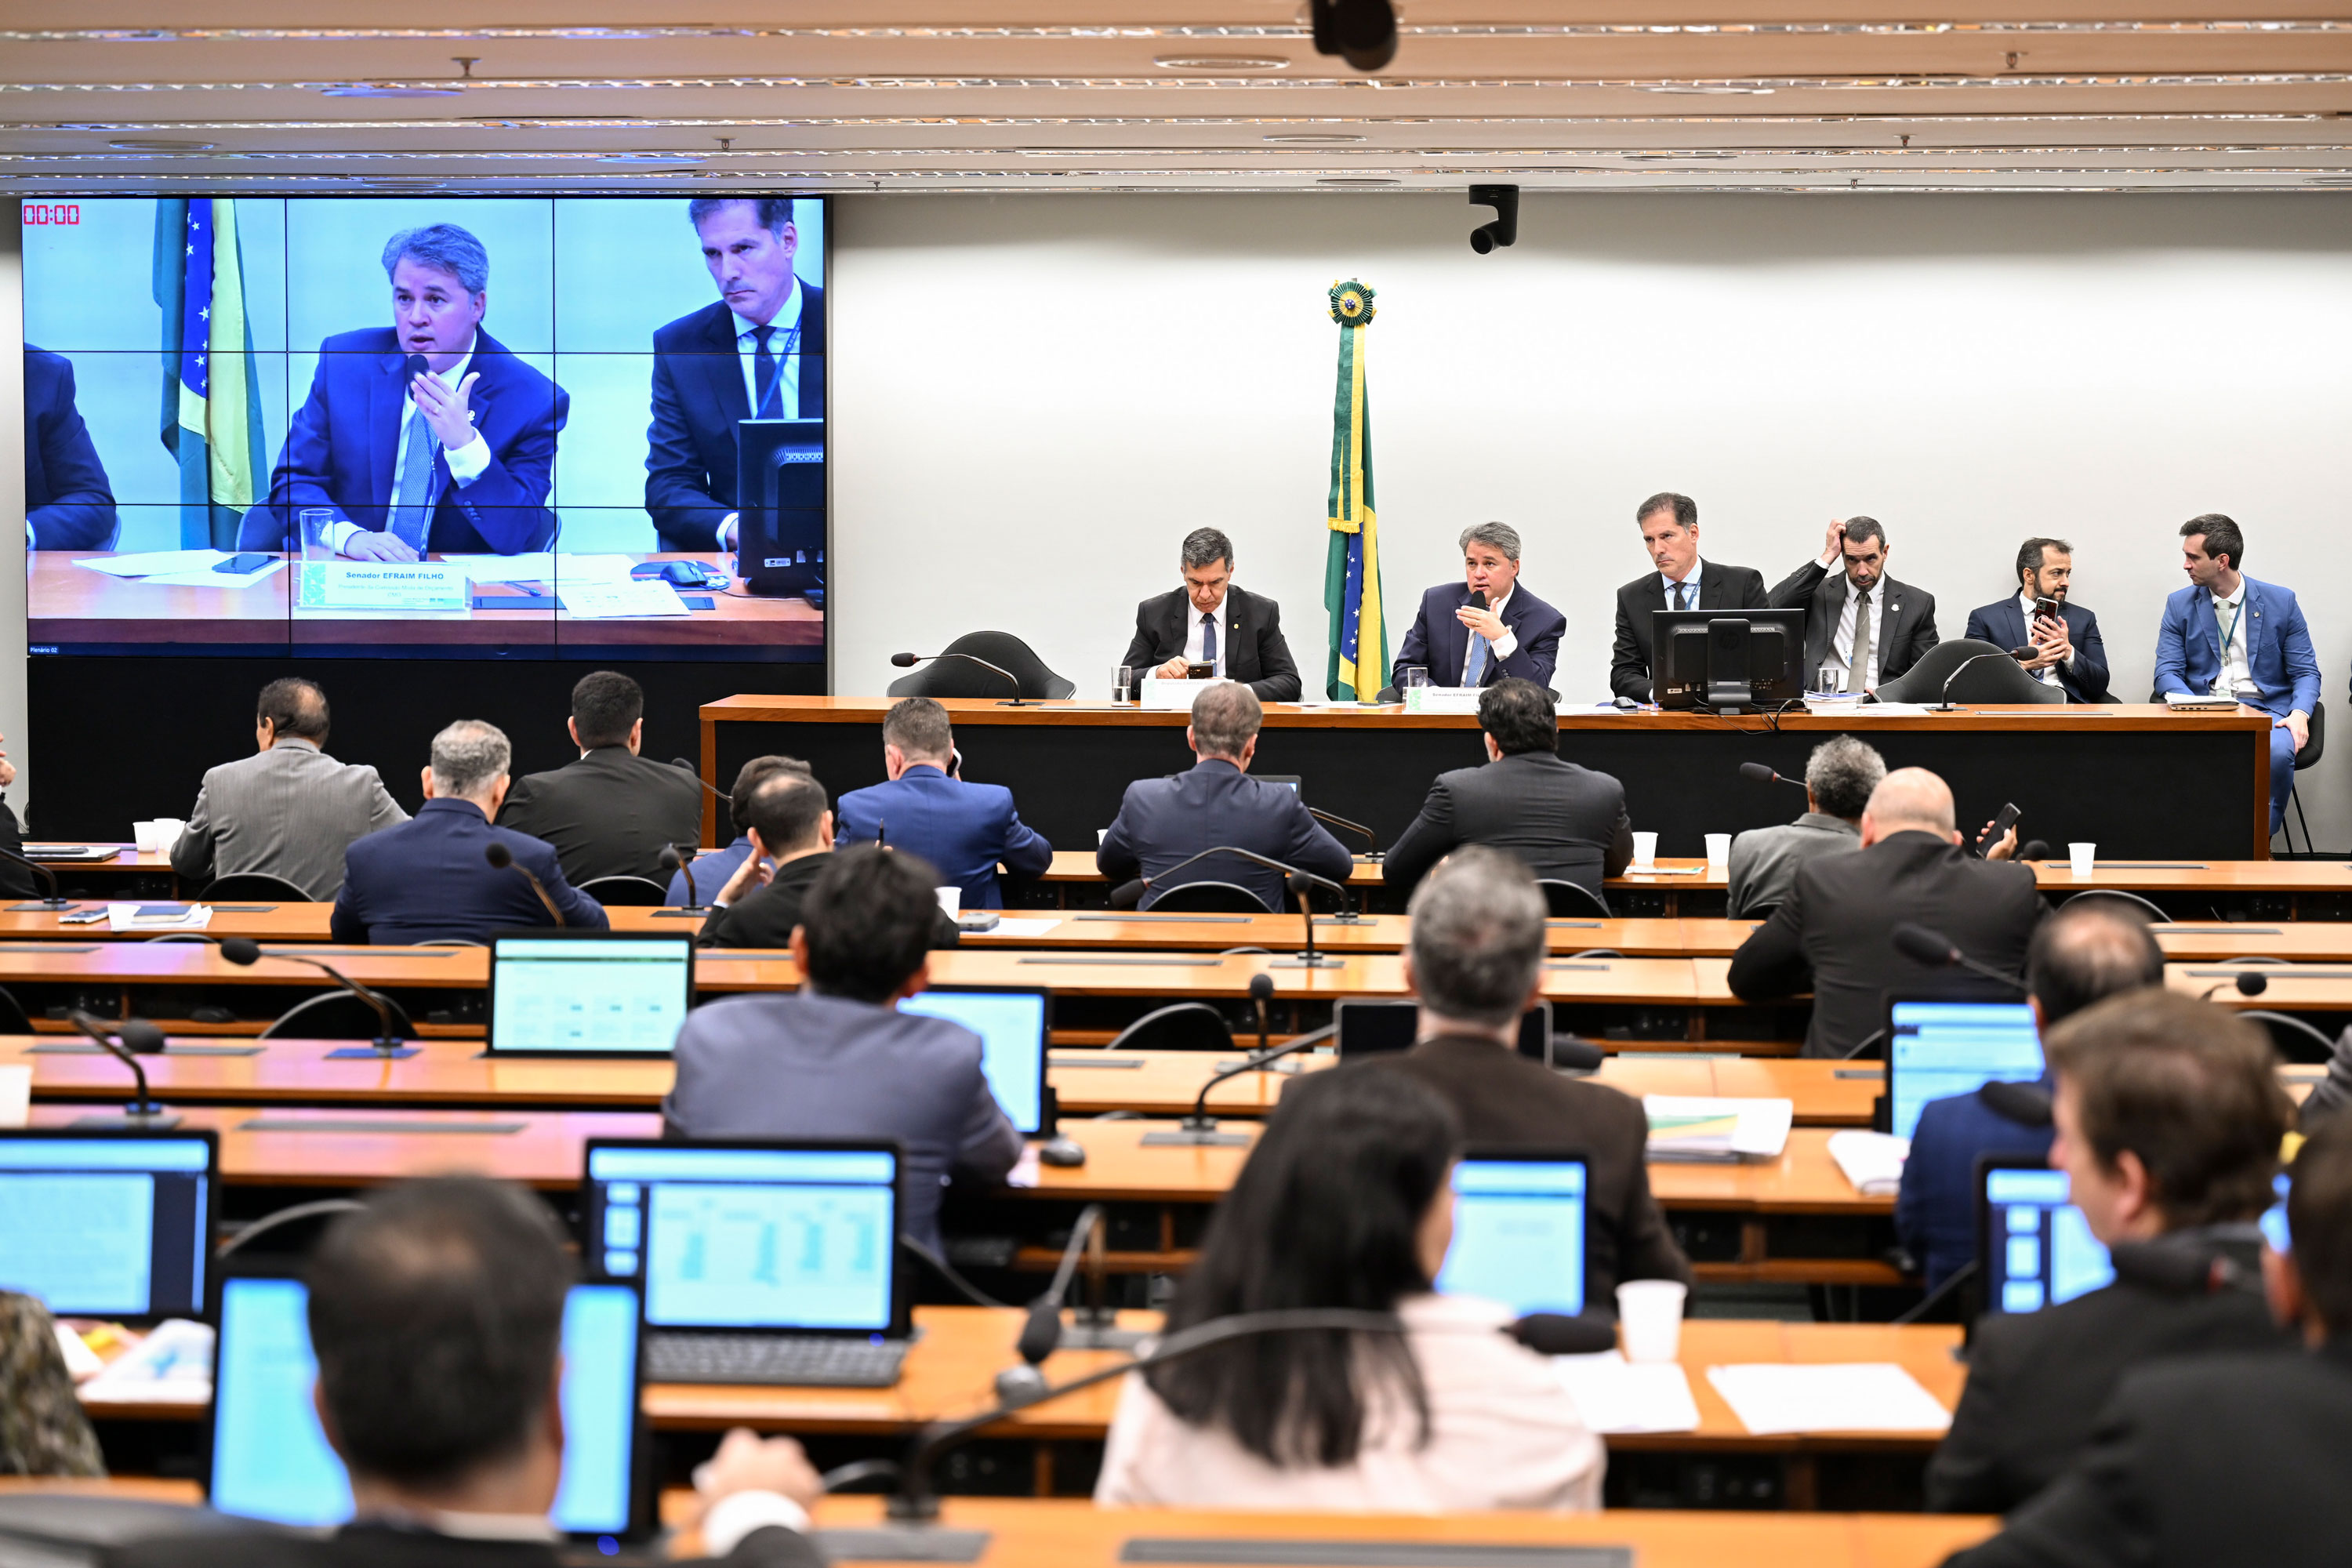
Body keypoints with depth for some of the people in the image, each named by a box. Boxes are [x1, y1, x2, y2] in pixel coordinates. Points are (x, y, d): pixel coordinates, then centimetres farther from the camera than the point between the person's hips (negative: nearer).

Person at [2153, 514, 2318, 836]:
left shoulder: (2280, 602, 7)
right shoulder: (2180, 604, 10)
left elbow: (2306, 672, 7)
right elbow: (2167, 673, 3)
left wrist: (2300, 714, -15)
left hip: (2265, 710, 0)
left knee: (2277, 752, -36)